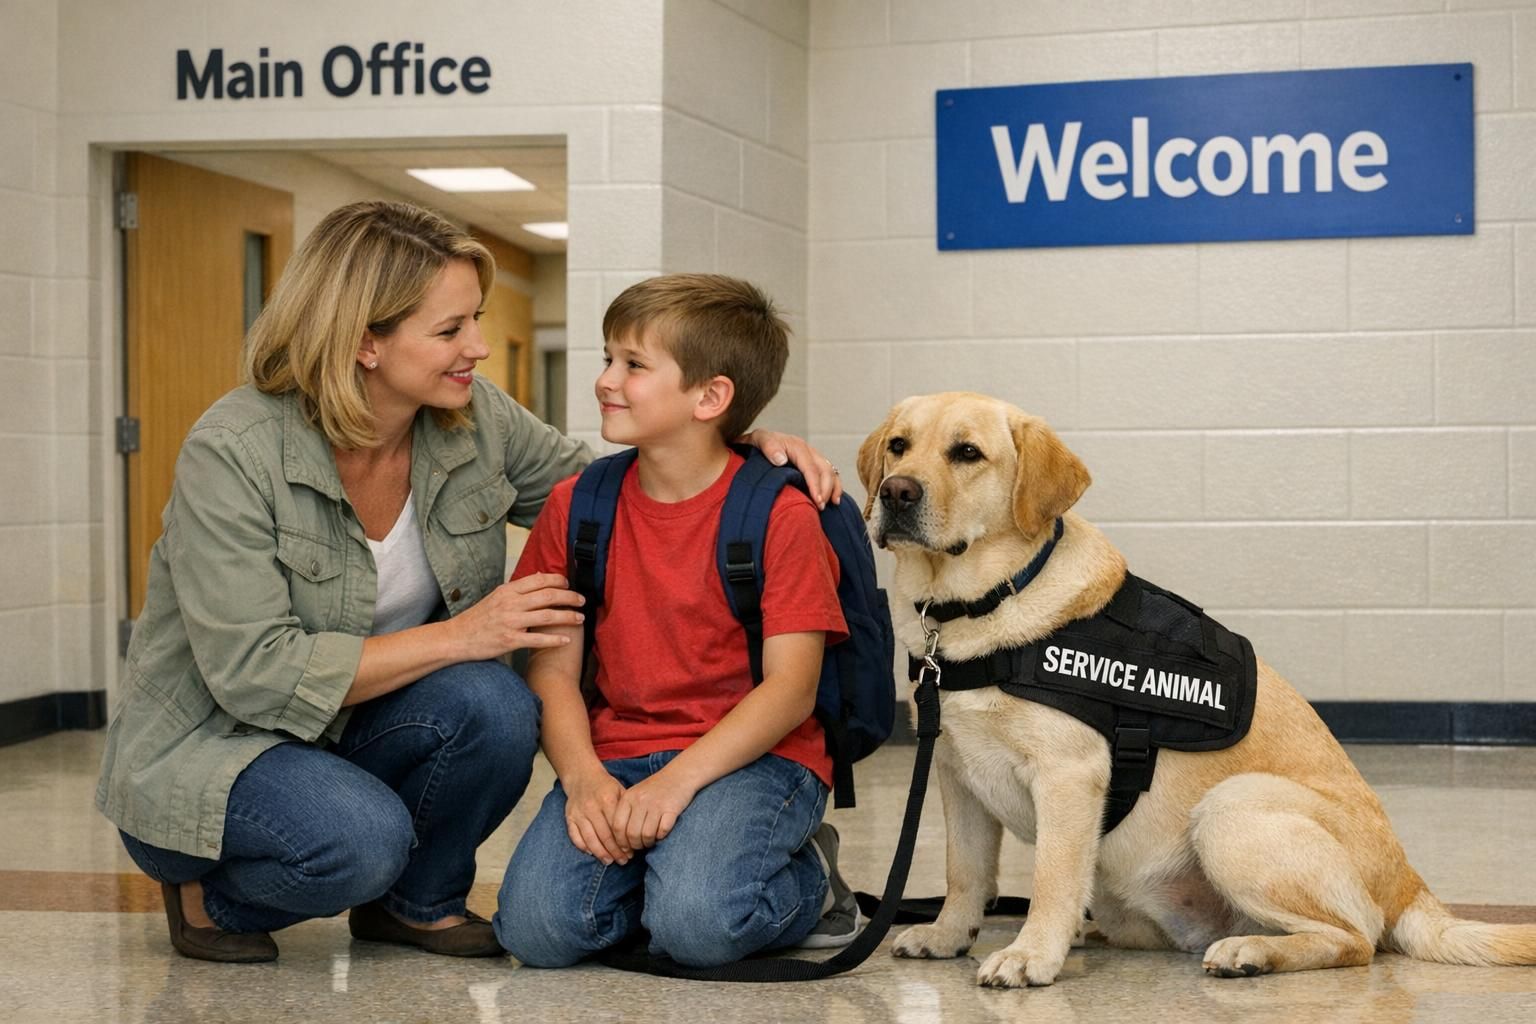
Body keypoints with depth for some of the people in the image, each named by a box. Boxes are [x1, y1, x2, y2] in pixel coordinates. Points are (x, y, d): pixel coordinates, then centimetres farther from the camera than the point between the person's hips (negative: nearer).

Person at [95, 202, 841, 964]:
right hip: (206, 750, -5)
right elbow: (255, 674, -27)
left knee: (493, 705, -27)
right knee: (360, 840, -35)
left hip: (354, 728, 5)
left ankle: (417, 902, 1)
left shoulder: (477, 422, -6)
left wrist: (749, 445, -10)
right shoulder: (232, 454, -23)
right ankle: (211, 895, -1)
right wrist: (458, 635, -27)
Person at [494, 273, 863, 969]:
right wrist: (582, 777, -16)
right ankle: (660, 862, 9)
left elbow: (791, 688, -12)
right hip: (616, 751, 4)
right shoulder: (575, 507, 6)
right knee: (537, 928, -21)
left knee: (695, 925, -30)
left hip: (752, 756, -3)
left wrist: (678, 780, -24)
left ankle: (806, 881, 3)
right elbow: (553, 668, 2)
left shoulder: (779, 514, -7)